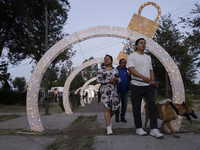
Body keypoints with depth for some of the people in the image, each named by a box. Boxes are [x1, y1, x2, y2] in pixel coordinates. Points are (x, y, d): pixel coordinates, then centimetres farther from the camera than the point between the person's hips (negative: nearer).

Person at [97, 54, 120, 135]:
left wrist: (116, 79, -13)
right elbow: (98, 80, -10)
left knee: (114, 108, 5)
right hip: (105, 91, -4)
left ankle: (108, 119, 34)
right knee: (107, 109, -10)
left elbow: (119, 79, 11)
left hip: (113, 91, 4)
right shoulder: (101, 70, -1)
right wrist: (109, 80, -20)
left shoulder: (115, 70, 10)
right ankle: (109, 127, -4)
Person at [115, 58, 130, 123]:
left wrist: (130, 75, -10)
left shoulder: (127, 70, 10)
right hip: (118, 90, -3)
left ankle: (123, 117, 16)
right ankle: (117, 116, 12)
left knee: (124, 104, 6)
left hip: (126, 90, 3)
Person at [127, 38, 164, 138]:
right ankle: (139, 128, 14)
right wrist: (143, 77, -29)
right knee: (136, 107, 2)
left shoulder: (148, 57, 20)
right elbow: (131, 69, -14)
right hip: (137, 85, -5)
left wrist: (152, 80, 3)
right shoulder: (132, 56, 0)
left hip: (148, 85, 5)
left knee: (153, 105, -5)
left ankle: (154, 129, -2)